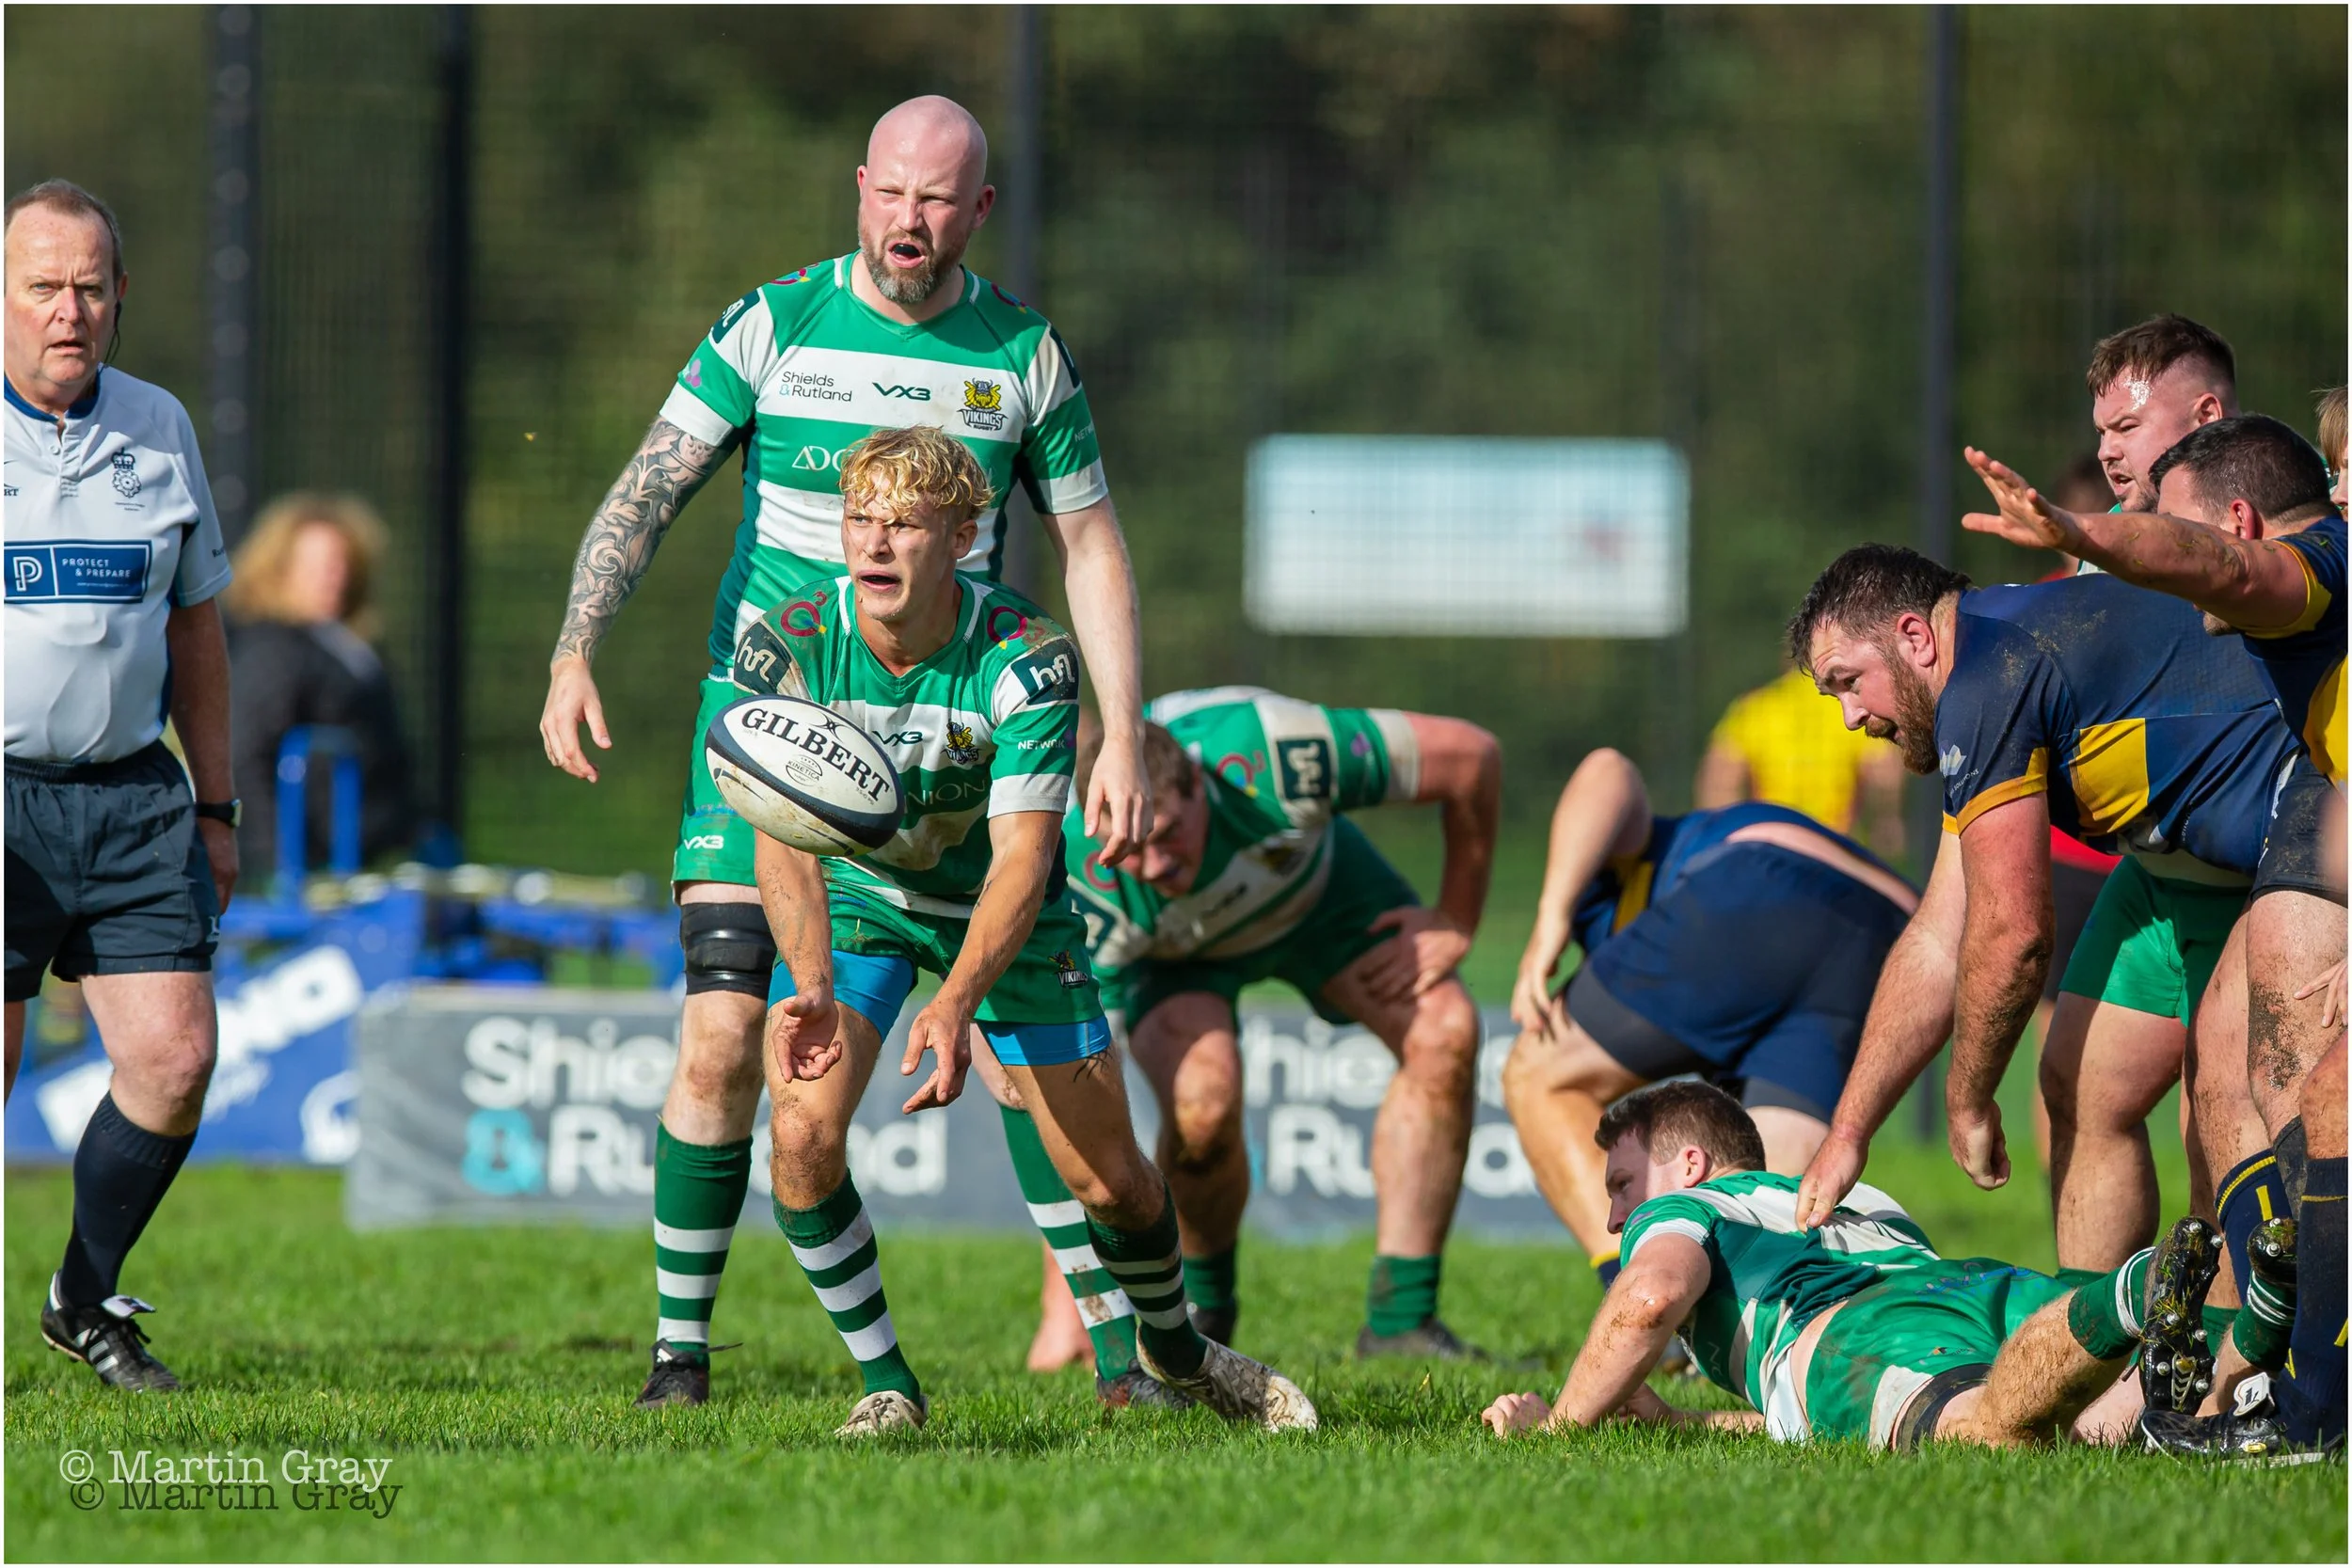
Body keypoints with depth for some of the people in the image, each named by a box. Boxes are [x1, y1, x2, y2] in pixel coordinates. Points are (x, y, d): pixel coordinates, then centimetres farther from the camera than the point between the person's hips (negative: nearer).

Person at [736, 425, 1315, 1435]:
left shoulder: (1026, 660, -29)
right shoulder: (786, 648, -25)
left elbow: (1023, 854, -35)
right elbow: (785, 834, -32)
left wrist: (956, 1002, -52)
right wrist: (812, 984, -51)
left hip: (998, 909, 0)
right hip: (852, 894, 1)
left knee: (1108, 1180, 1)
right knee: (802, 1132, -22)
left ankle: (1176, 1352, 34)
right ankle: (885, 1384, -1)